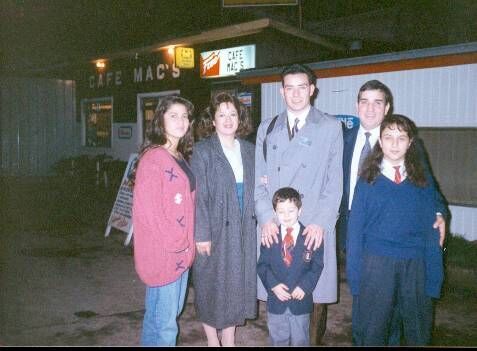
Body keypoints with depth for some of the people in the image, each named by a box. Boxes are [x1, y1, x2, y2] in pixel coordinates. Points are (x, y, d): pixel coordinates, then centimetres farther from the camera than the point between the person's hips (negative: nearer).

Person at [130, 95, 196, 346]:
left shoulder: (179, 158, 12)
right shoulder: (152, 158, -15)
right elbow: (146, 211, -20)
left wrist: (186, 245, 9)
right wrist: (175, 244, -14)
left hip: (181, 253, 9)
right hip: (162, 254, -9)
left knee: (170, 315, 20)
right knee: (164, 324, 1)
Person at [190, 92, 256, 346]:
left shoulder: (249, 150, 9)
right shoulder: (202, 151, -6)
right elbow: (198, 195, -11)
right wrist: (201, 234, -16)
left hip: (243, 229, 5)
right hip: (215, 229, -4)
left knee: (236, 285, 12)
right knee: (212, 287, 7)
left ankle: (229, 340, 28)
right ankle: (213, 341, 25)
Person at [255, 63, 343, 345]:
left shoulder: (331, 127, 6)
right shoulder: (267, 128, 13)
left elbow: (335, 182, 1)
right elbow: (259, 180, 10)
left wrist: (321, 223, -9)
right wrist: (266, 218, -3)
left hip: (314, 228, -2)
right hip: (274, 228, 2)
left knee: (315, 295, 2)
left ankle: (314, 340, 21)